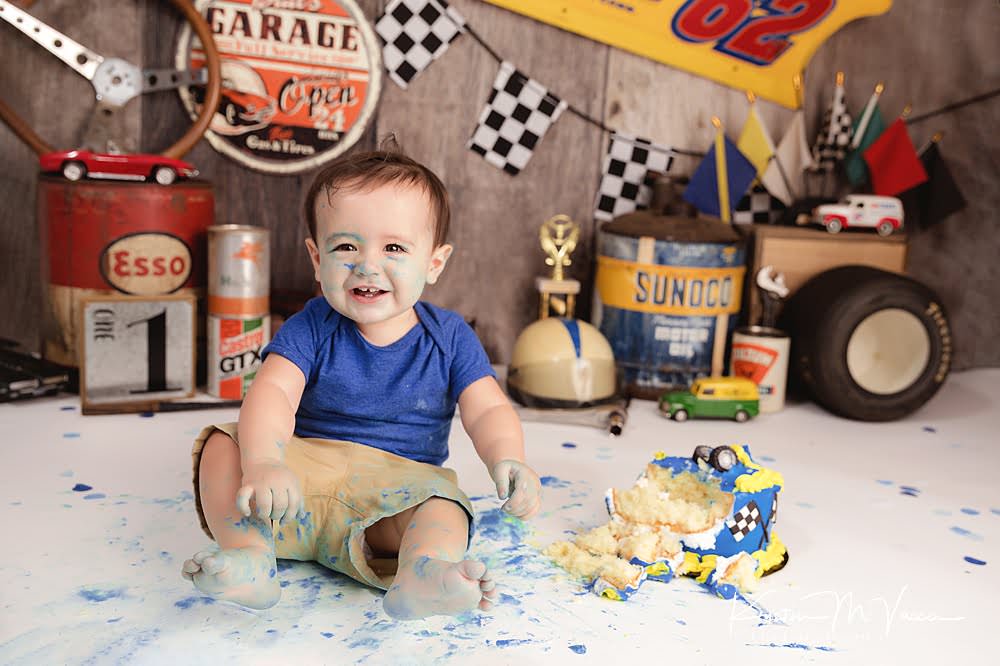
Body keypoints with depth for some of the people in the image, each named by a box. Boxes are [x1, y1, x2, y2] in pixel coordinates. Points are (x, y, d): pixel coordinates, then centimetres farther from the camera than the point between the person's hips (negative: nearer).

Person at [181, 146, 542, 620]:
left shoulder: (449, 337, 0)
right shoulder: (311, 328, -3)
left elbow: (488, 411, -6)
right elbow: (272, 392, -18)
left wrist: (508, 461, -30)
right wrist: (263, 464, -40)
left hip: (397, 485, -1)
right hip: (304, 471, 1)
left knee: (443, 505, -32)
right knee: (223, 446, -18)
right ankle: (248, 555, -36)